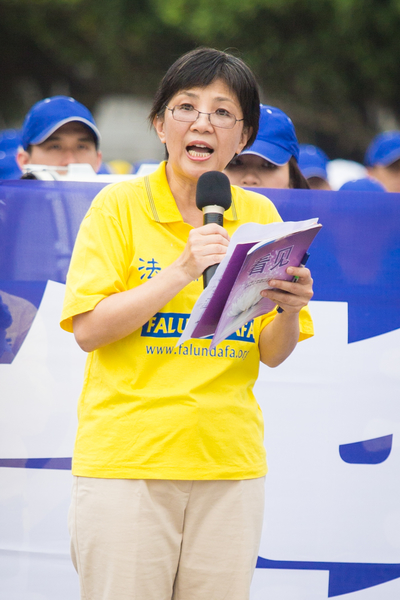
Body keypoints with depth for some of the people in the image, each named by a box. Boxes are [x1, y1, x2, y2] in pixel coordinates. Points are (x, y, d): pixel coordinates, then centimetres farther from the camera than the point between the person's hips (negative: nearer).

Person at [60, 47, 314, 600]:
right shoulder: (121, 204, -2)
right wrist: (182, 271, -17)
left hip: (230, 466, 3)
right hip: (126, 459, -3)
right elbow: (88, 329, -9)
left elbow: (271, 354, 9)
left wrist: (290, 310, -13)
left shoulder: (260, 215, 8)